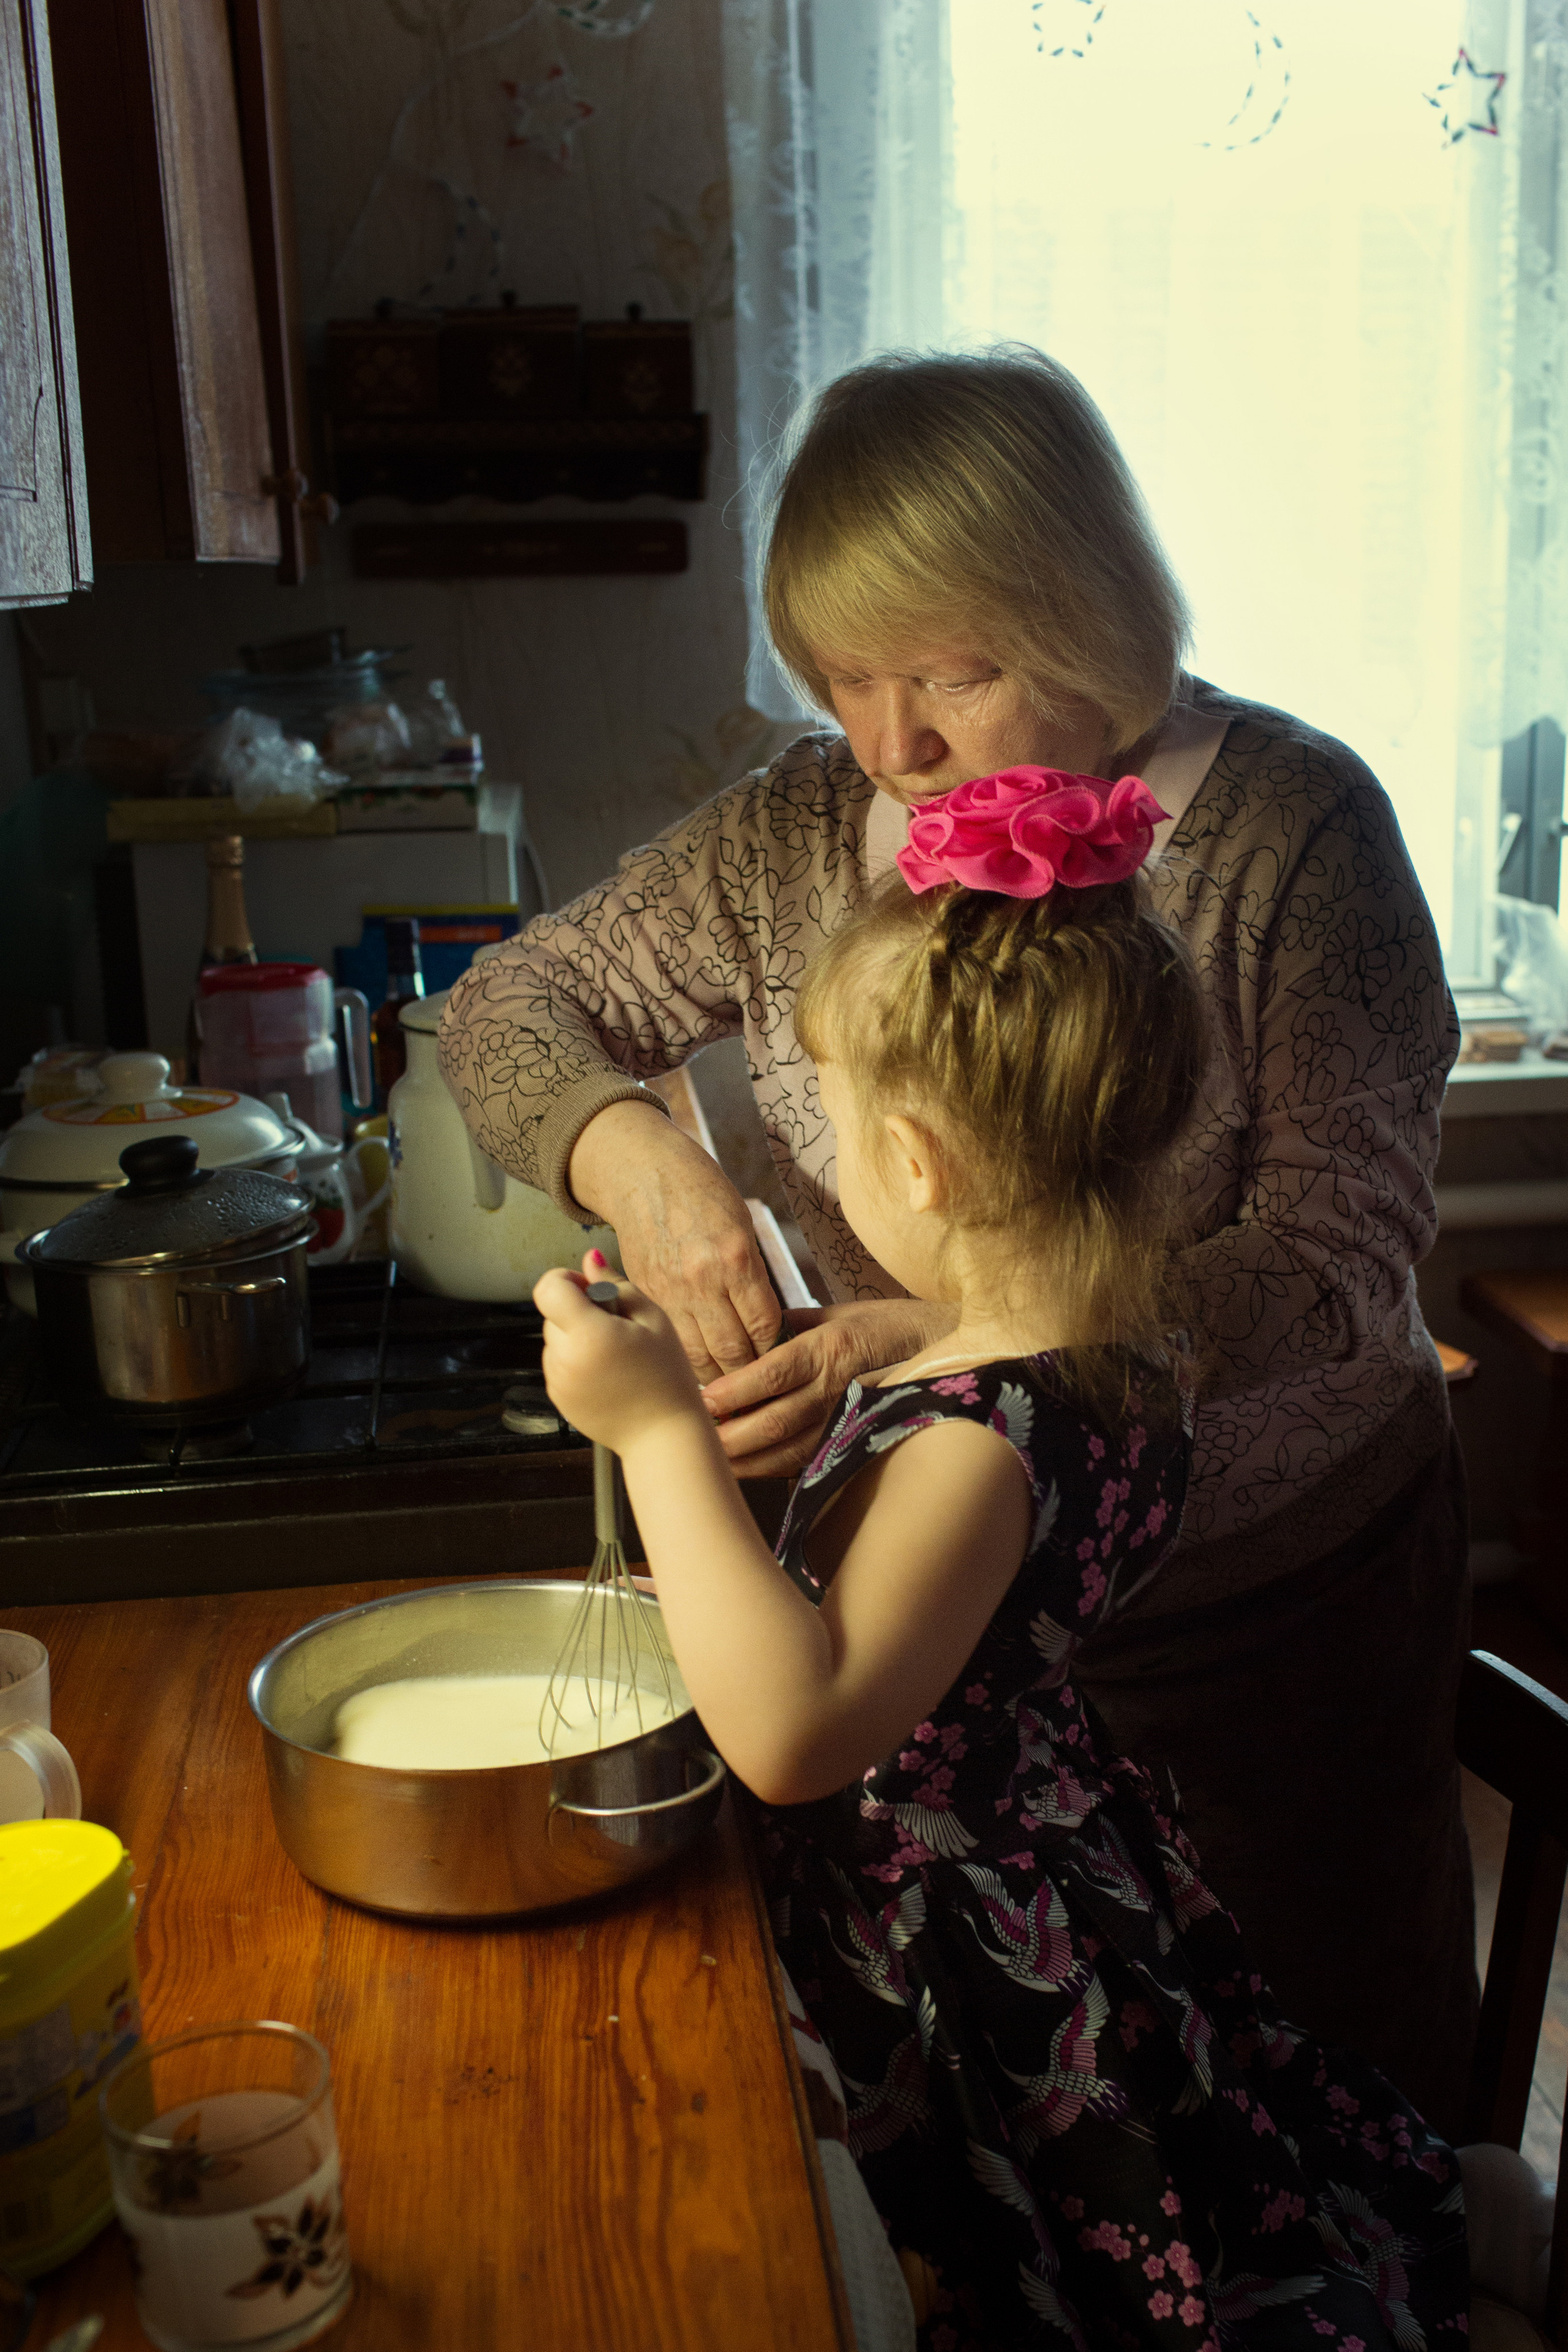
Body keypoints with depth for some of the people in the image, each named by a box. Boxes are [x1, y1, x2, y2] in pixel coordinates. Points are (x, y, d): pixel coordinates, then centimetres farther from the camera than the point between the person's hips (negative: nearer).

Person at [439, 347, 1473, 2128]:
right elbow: (510, 1007, 2)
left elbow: (1334, 1259, -23)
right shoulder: (799, 837, -5)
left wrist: (946, 1338, -36)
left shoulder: (1287, 823, -17)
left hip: (1281, 1581, -2)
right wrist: (628, 1151, -22)